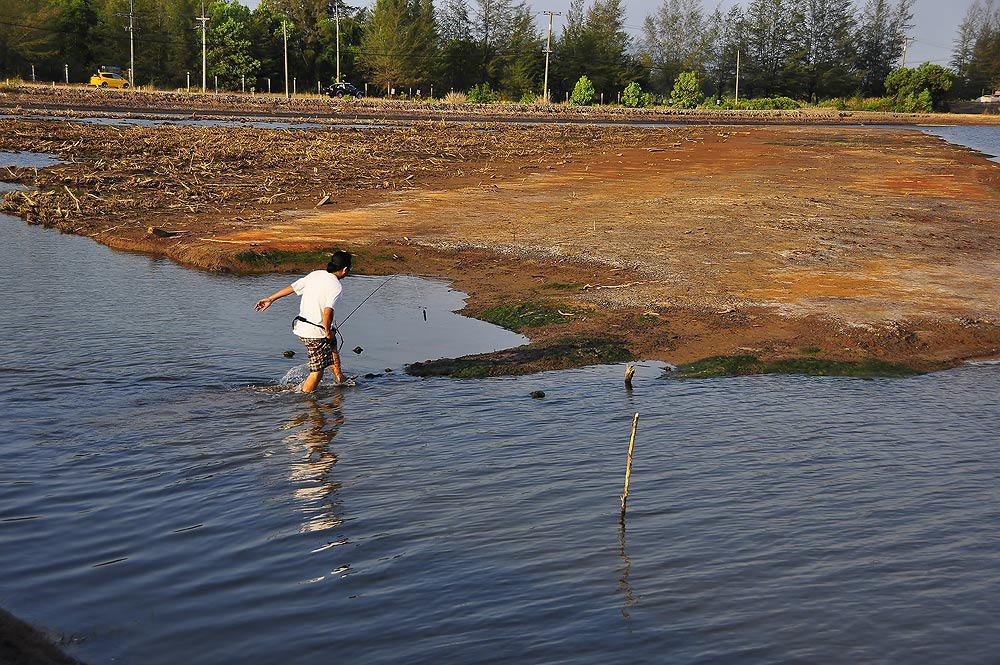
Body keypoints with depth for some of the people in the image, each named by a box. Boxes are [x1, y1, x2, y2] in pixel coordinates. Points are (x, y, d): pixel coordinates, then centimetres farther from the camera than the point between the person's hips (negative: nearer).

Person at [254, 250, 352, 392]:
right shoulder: (337, 287, -18)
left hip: (301, 327, 9)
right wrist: (328, 332, -17)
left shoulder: (315, 275, 3)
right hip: (316, 333, -9)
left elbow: (292, 287, 8)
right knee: (317, 372, 3)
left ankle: (340, 378, 46)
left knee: (332, 344, 34)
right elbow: (328, 311, -32)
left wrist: (270, 299, 15)